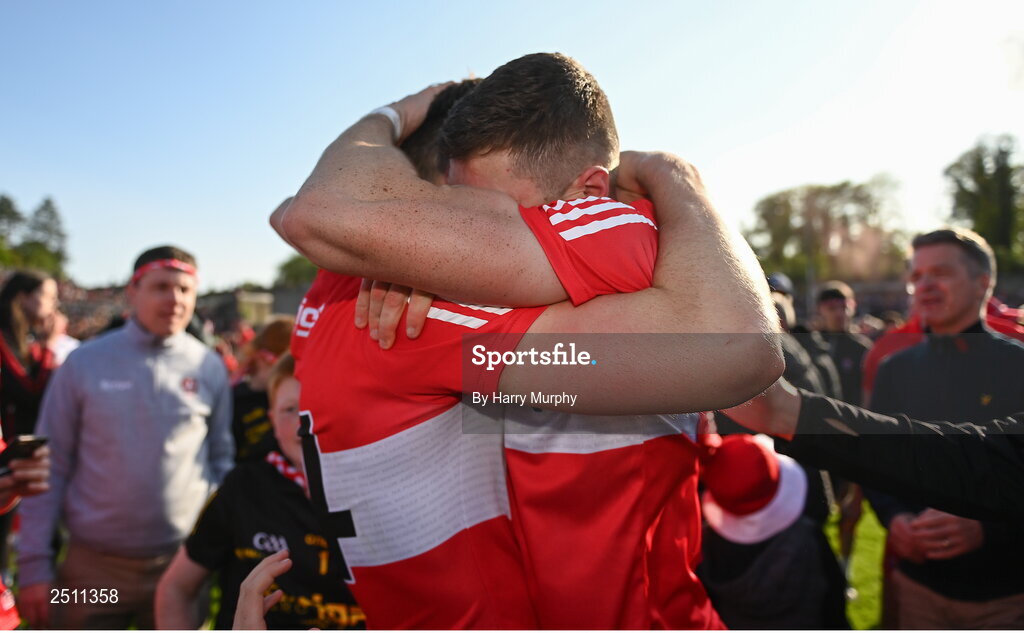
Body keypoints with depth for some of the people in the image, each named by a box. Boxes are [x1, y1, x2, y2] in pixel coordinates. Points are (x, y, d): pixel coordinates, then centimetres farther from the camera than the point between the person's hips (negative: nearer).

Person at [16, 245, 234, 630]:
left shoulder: (210, 368, -1)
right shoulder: (84, 363, -3)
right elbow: (52, 466, 0)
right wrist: (34, 563, -3)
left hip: (182, 564, 1)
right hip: (92, 564, 0)